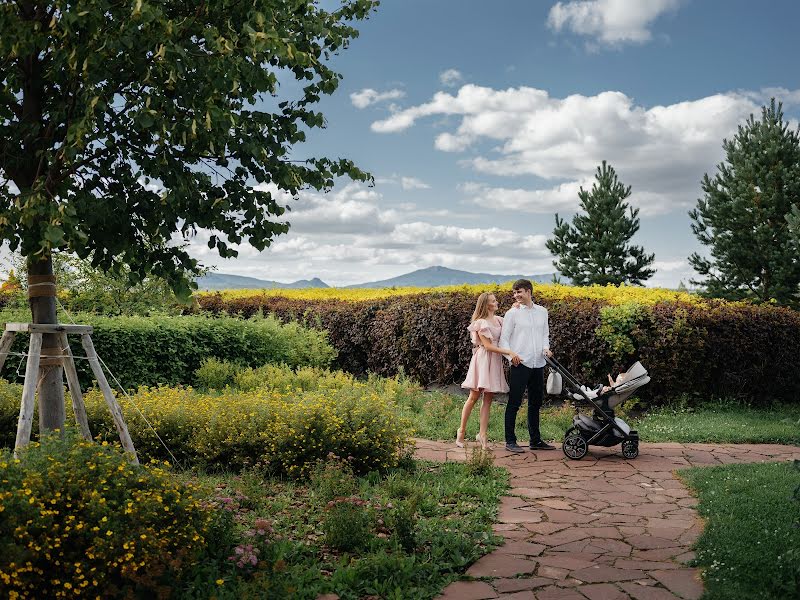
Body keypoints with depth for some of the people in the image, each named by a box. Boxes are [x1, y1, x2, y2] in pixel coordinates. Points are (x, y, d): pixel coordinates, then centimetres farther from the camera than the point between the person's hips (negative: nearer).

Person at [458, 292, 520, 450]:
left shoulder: (499, 320, 12)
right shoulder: (481, 323, -9)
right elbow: (487, 345, -13)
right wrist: (509, 352, -19)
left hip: (495, 361, 6)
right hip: (483, 359, -6)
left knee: (488, 399, 4)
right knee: (474, 397, -1)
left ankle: (482, 434, 6)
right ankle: (461, 431, 11)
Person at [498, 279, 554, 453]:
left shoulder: (542, 312, 12)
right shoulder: (512, 313, 0)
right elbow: (504, 339, -1)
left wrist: (546, 348, 0)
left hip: (538, 364, 5)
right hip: (520, 364, -5)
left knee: (536, 403, 13)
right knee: (514, 403, -4)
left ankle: (535, 440, 24)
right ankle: (510, 441, 3)